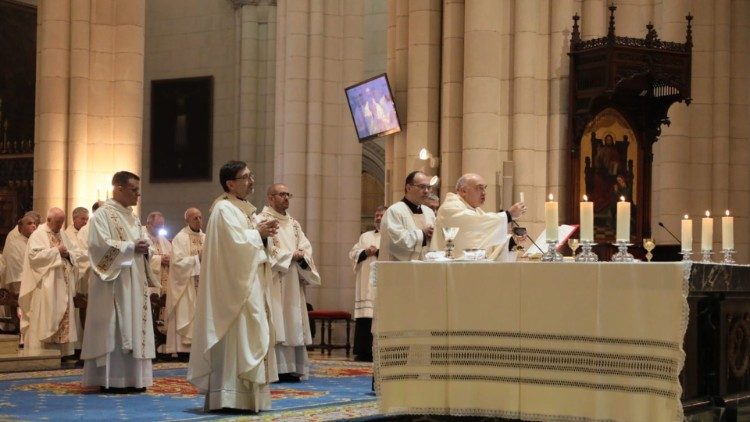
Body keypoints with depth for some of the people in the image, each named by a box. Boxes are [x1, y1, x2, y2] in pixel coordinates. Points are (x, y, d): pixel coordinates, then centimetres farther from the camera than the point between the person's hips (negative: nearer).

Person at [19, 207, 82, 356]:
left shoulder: (63, 234, 16)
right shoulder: (38, 235, -4)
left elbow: (77, 254, 16)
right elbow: (34, 255, -18)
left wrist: (67, 253, -6)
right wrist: (56, 251, -14)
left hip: (62, 284, 7)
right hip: (45, 286, -7)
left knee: (63, 316, 5)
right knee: (45, 317, -9)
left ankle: (61, 351, 8)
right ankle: (41, 350, -7)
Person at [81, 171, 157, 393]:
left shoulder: (133, 218, 18)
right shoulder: (102, 215, -7)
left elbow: (143, 241, 21)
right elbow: (101, 244, -18)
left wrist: (145, 247, -3)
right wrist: (131, 247, -18)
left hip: (134, 282, 8)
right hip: (113, 282, -8)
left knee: (134, 328, 7)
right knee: (113, 330, -7)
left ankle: (131, 378, 11)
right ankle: (111, 379, -4)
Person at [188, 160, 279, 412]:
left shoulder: (240, 209, 17)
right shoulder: (224, 209, -14)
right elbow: (236, 243, -23)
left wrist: (261, 233, 4)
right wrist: (258, 233, -9)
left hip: (245, 283, 10)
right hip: (232, 286, -10)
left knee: (245, 336, 11)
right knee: (232, 336, -9)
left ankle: (243, 394, 15)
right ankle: (227, 396, -7)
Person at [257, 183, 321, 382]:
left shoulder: (294, 223, 19)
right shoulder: (262, 220, -3)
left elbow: (306, 246, 12)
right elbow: (265, 249, -13)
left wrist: (301, 255, -10)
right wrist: (290, 256, -11)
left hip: (292, 282, 7)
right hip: (273, 281, -7)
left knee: (293, 321, 4)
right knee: (276, 321, -11)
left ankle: (291, 368, 5)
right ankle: (276, 368, -12)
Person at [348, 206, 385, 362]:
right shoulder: (365, 236, 22)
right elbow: (353, 253, 13)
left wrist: (378, 252, -12)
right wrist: (365, 253, -5)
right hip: (366, 284, 4)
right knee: (363, 319, 0)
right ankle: (363, 352, 4)